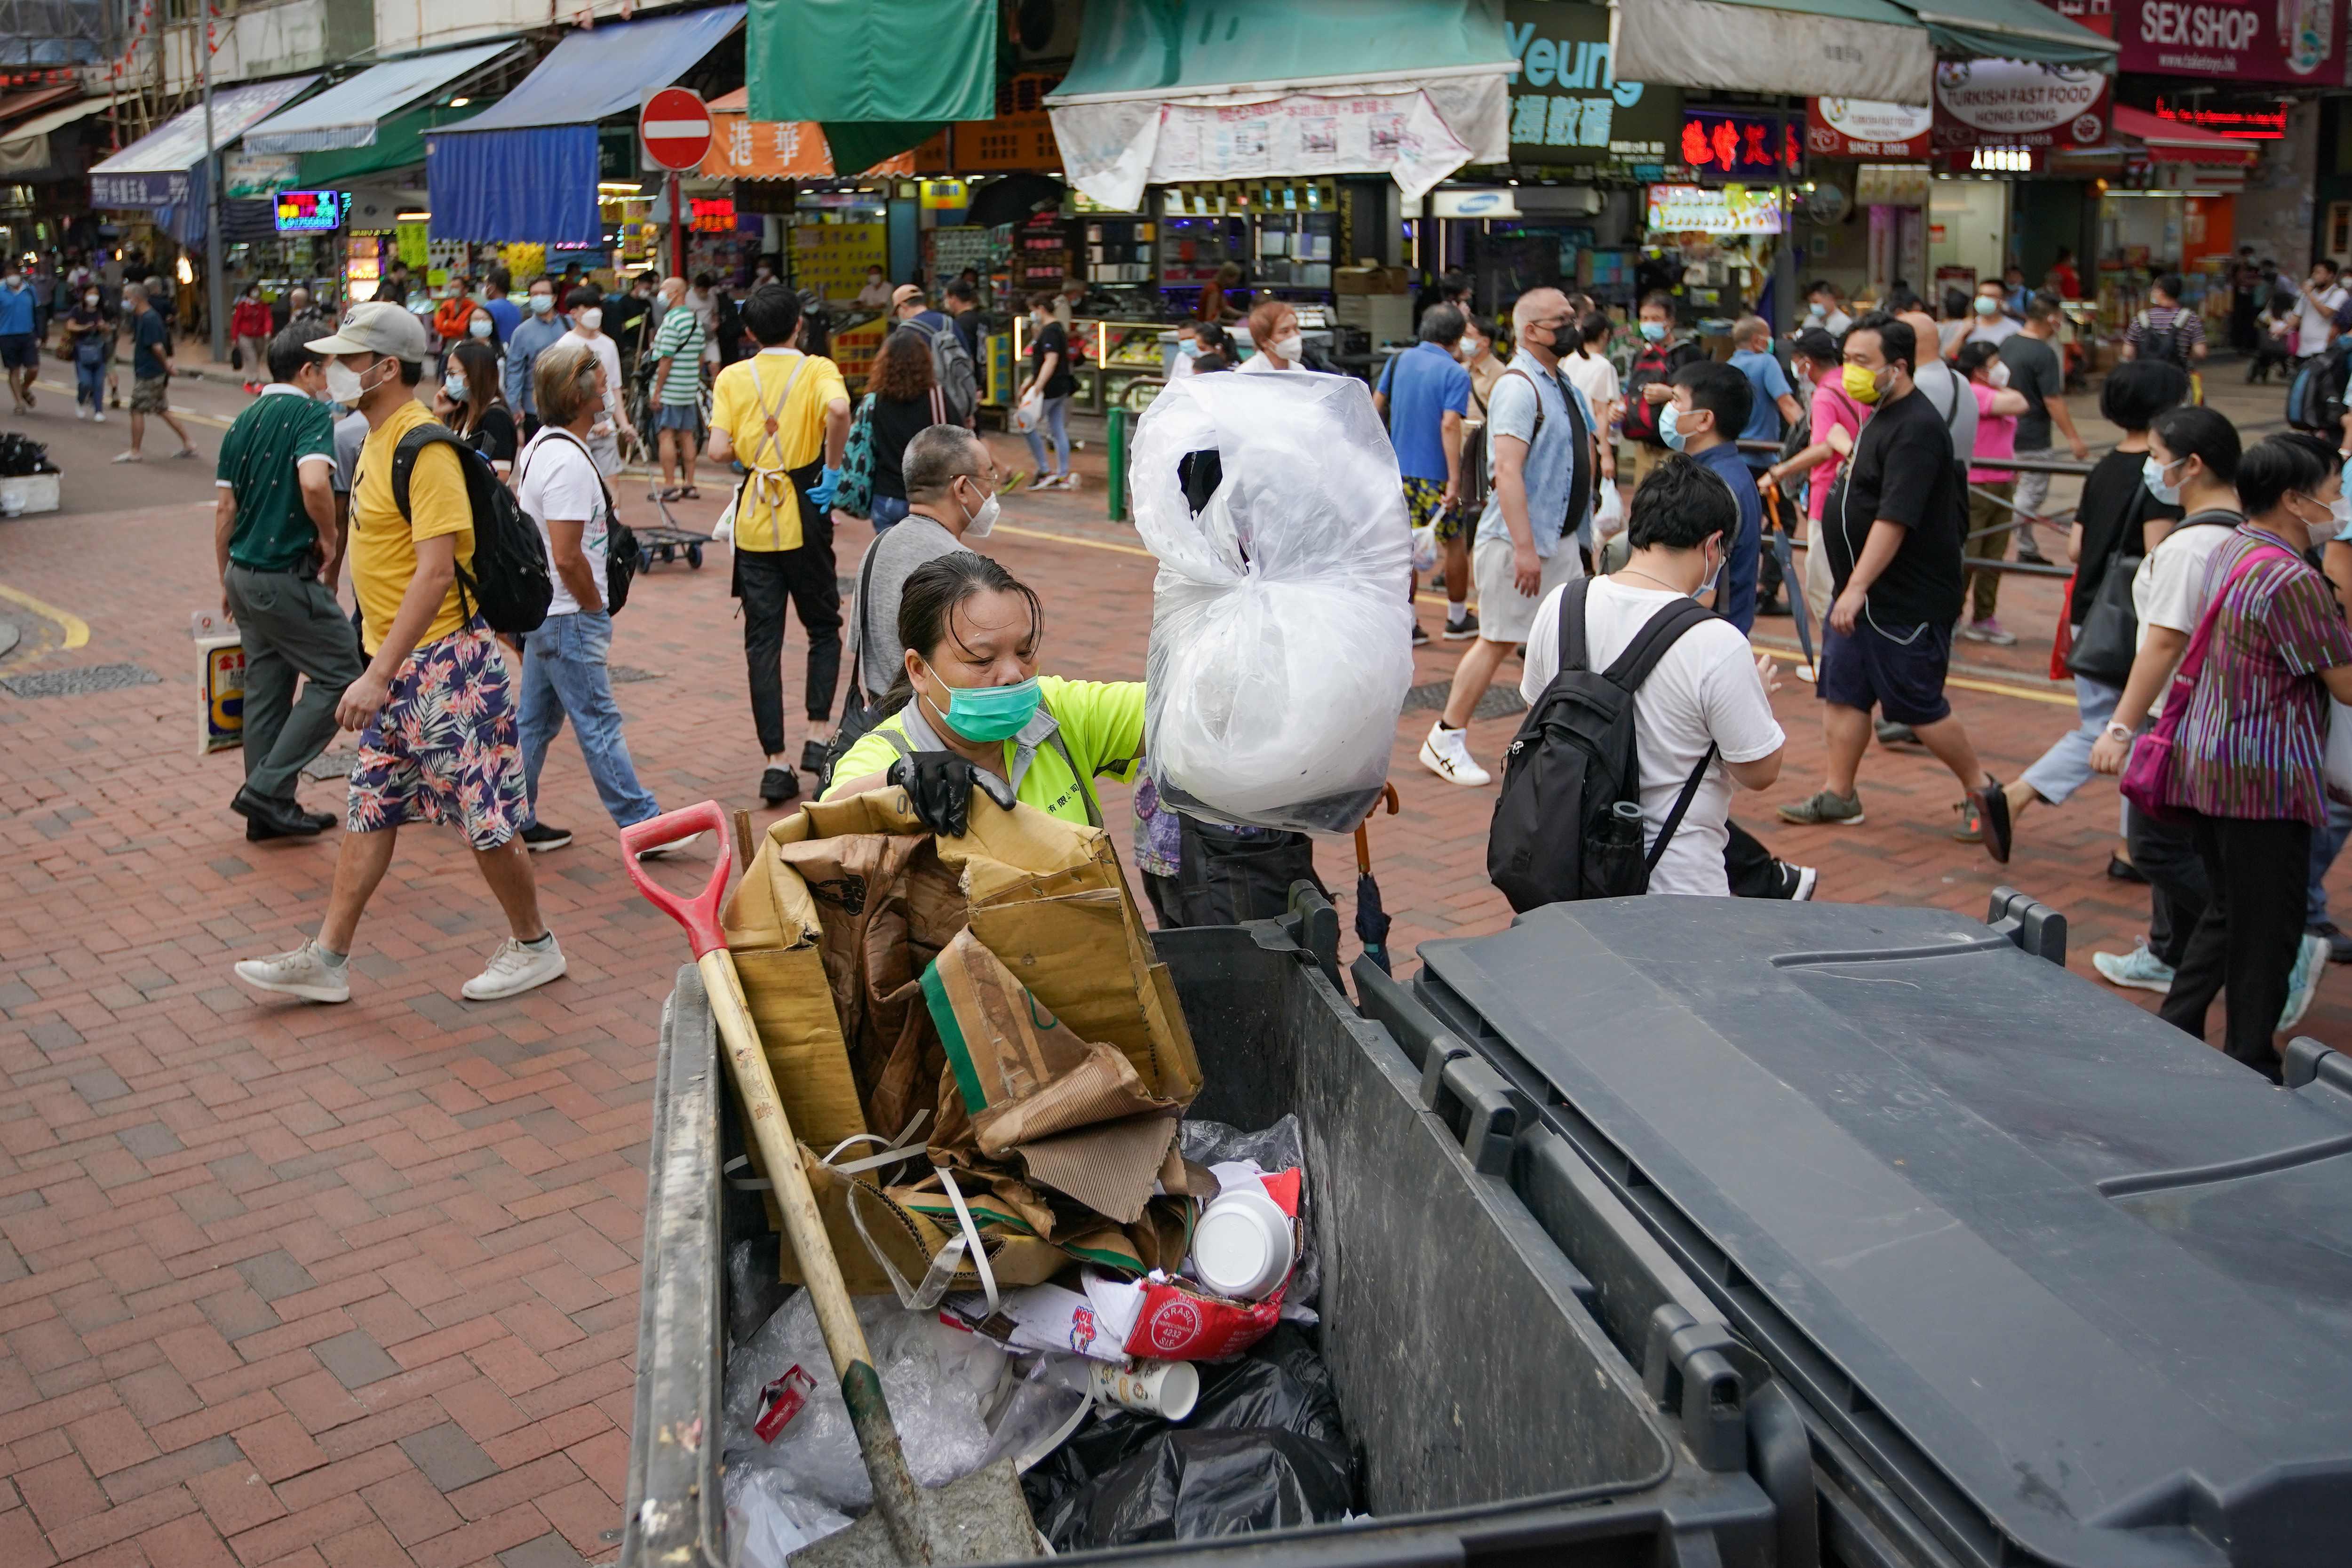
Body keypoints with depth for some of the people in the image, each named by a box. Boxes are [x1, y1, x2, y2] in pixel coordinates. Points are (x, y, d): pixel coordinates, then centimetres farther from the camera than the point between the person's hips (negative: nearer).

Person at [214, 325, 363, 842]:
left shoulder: (244, 421, 14)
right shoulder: (311, 413, -10)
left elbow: (224, 509, 15)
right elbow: (314, 482, -29)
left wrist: (227, 582, 21)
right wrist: (330, 537, -11)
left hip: (245, 573, 9)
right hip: (287, 575, -9)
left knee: (266, 690, 13)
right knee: (339, 676, 0)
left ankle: (268, 810, 19)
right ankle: (267, 788, -4)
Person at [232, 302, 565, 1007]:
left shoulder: (425, 449, -18)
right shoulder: (380, 439, 12)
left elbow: (436, 570, -25)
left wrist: (379, 675, -27)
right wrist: (381, 671, 21)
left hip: (442, 663, -10)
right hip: (397, 665, 10)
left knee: (484, 820, 1)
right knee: (369, 810, 13)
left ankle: (534, 945, 18)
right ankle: (327, 959, 20)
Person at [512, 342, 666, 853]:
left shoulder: (540, 446, 11)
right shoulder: (570, 462, -22)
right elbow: (568, 557, -26)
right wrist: (596, 607, -11)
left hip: (540, 611, 10)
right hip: (568, 617, -10)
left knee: (535, 720, 15)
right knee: (599, 726, -4)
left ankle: (518, 823, 22)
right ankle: (643, 825, 3)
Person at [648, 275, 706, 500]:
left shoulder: (672, 321, -15)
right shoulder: (696, 319, 10)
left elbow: (666, 359, -18)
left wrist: (657, 391, -14)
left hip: (669, 389, -8)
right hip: (690, 389, 8)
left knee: (666, 435, -4)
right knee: (687, 435, 12)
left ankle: (670, 486, -5)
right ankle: (689, 485, 16)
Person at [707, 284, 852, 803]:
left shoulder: (732, 378, 3)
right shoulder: (817, 370, -2)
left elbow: (719, 451, -6)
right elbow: (838, 409, -26)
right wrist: (833, 467, -14)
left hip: (753, 521, 2)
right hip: (804, 513, -2)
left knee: (762, 642, 6)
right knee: (823, 628, 17)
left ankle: (775, 764, 4)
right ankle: (819, 734, 5)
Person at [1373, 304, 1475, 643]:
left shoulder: (1400, 360, 4)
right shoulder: (1455, 374, -13)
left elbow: (1376, 405, 12)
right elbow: (1450, 425, -22)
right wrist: (1455, 481, -23)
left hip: (1398, 470, 5)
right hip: (1435, 473, -5)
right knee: (1455, 543, 13)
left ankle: (1406, 623, 5)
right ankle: (1458, 619, 24)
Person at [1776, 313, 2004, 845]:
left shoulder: (1916, 429, -20)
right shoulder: (1882, 418, 12)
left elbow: (1894, 520, -28)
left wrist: (1857, 588, -31)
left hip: (1907, 602, -10)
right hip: (1863, 594, 10)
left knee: (1919, 707, -1)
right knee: (1842, 693, 10)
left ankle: (1980, 789, 16)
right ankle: (1838, 793, 19)